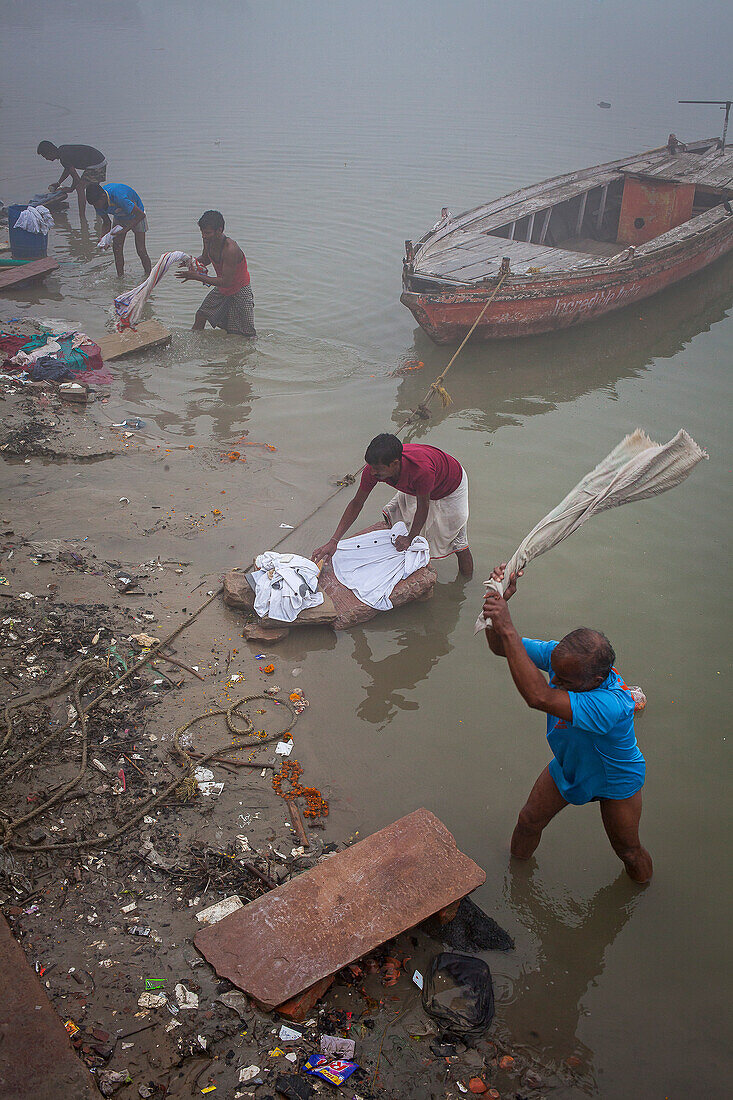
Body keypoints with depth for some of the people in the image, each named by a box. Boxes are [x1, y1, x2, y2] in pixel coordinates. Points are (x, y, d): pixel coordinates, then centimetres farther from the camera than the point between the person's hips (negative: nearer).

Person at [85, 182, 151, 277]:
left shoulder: (119, 198, -42)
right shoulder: (98, 203, -20)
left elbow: (141, 214, -33)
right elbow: (106, 223, -2)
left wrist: (125, 230, -34)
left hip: (136, 217, -6)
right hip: (118, 218, 6)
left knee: (141, 251, -13)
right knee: (116, 249, -1)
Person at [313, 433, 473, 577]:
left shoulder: (422, 470, -48)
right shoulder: (374, 468, -30)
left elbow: (423, 508, -30)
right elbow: (356, 504, -19)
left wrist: (410, 537, -17)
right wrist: (333, 541, -23)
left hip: (450, 486, -6)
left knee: (457, 541, -1)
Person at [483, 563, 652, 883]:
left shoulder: (612, 705, -48)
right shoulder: (561, 656, -28)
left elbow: (539, 697, -60)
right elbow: (501, 648, -20)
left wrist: (507, 628, -63)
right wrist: (498, 602, -41)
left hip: (615, 782, -5)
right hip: (567, 766, 5)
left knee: (628, 851, 16)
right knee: (528, 821, 16)